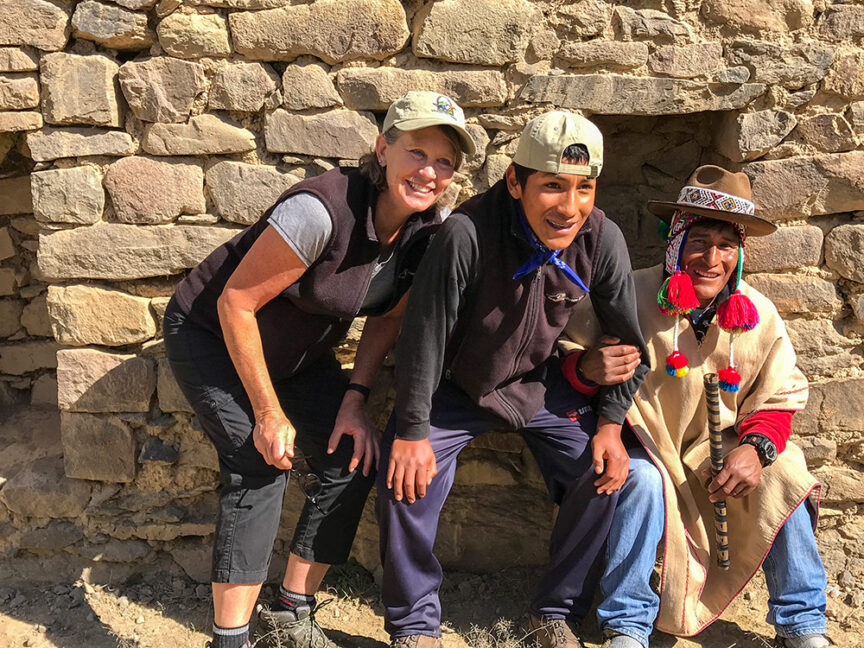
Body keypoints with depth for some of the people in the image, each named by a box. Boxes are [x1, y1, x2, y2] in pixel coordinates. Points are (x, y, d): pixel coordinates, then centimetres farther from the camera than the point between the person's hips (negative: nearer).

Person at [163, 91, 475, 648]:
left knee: (354, 459, -4)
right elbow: (235, 303, -27)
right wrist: (270, 414, -22)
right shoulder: (321, 211, -34)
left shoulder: (430, 231, -14)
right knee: (261, 466, -19)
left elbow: (390, 315, 2)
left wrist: (355, 400, -8)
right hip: (211, 335, -6)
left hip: (299, 352, 6)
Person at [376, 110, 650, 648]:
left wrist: (610, 423, -6)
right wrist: (412, 430, -18)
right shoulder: (467, 234, -33)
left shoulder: (603, 239, -20)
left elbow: (628, 338, -5)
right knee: (406, 478, -16)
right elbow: (424, 334, -24)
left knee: (604, 475, -8)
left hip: (541, 383, 3)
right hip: (458, 384, -3)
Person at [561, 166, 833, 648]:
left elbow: (778, 400, 2)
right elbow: (565, 355, -12)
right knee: (642, 481, -33)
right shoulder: (632, 297, -16)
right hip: (645, 444, -3)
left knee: (783, 478, -19)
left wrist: (756, 447, -19)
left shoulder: (758, 315, -6)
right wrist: (587, 368, -37)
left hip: (720, 449, 3)